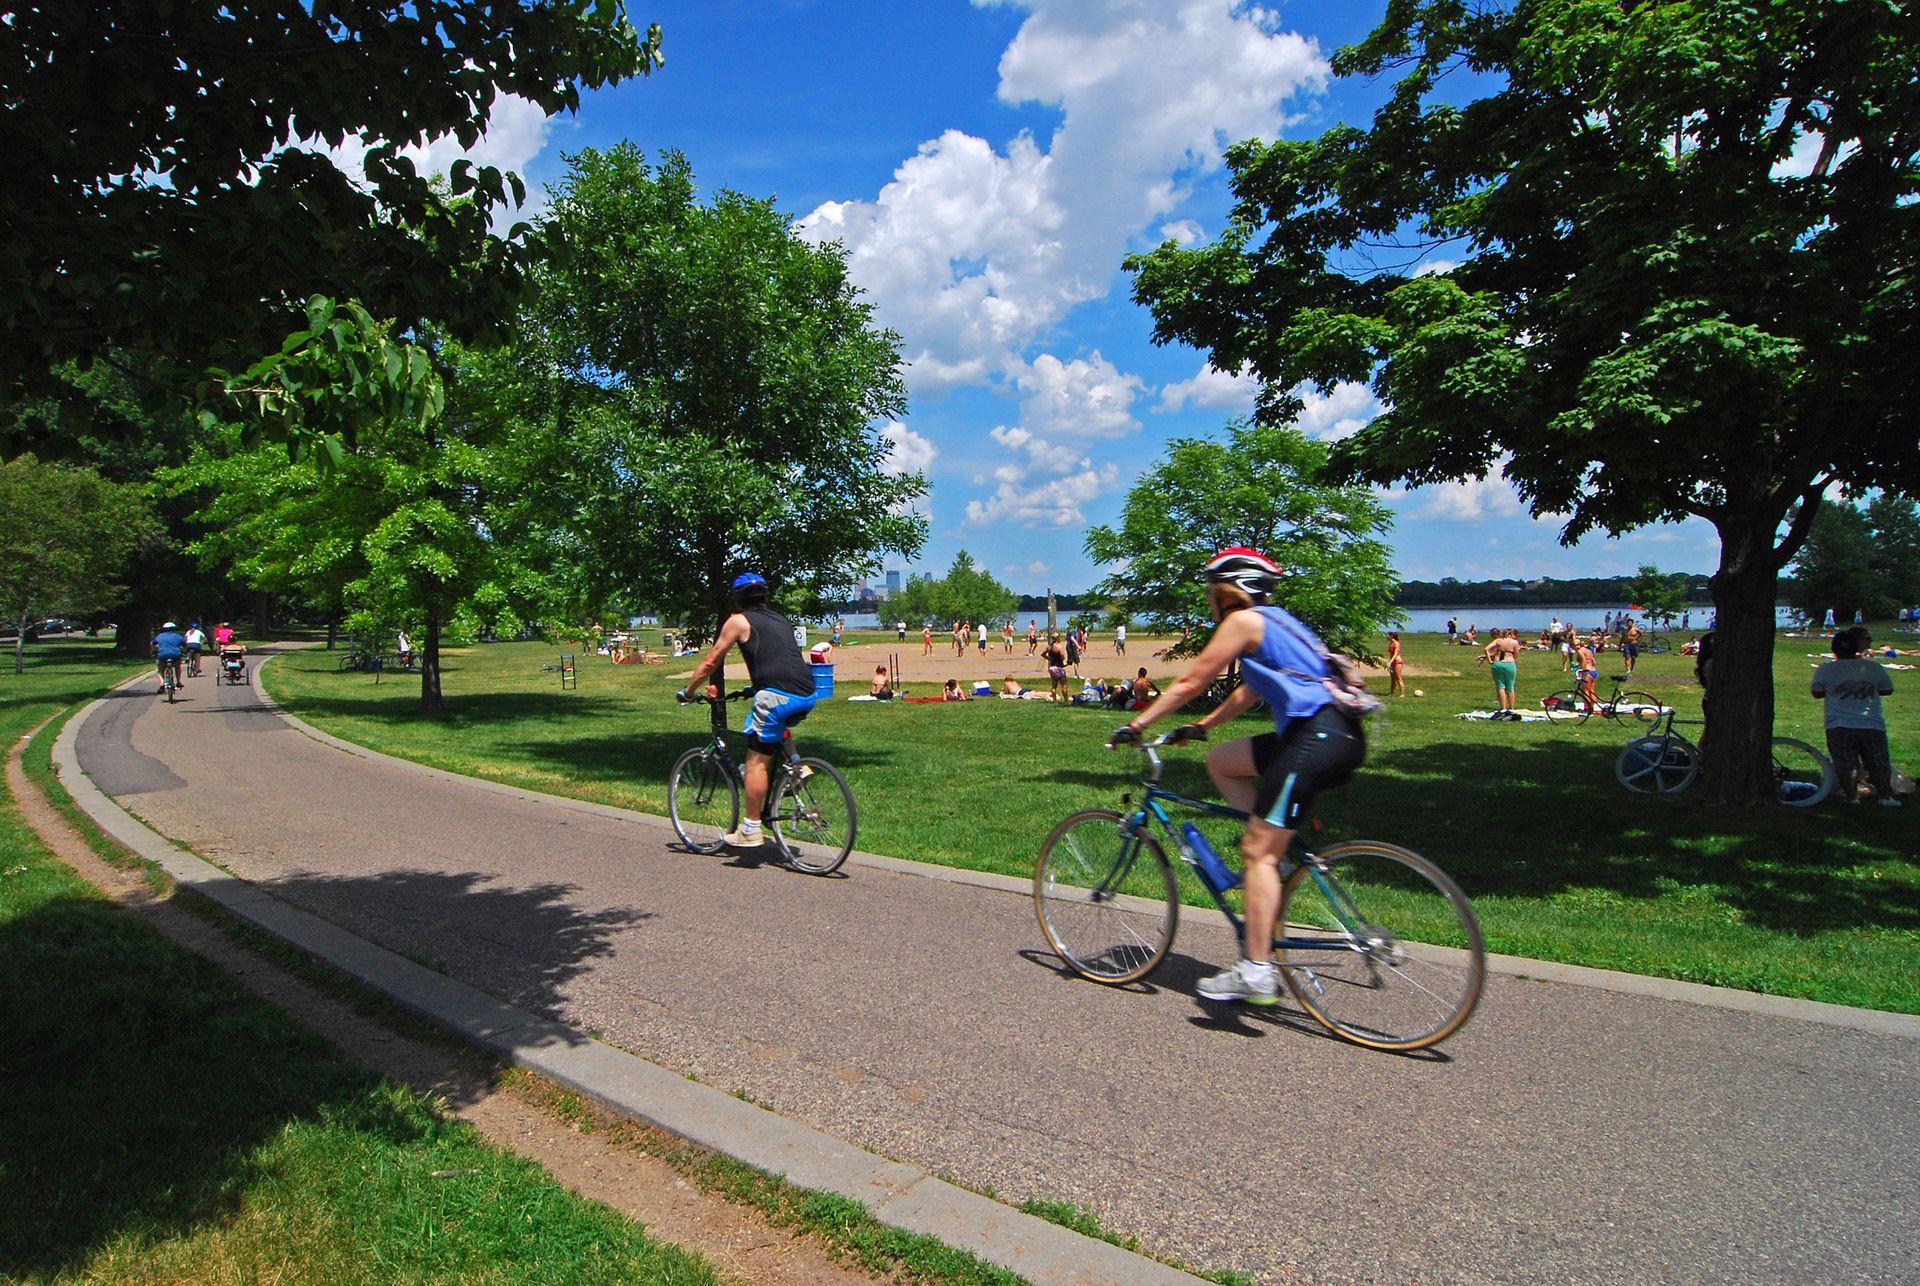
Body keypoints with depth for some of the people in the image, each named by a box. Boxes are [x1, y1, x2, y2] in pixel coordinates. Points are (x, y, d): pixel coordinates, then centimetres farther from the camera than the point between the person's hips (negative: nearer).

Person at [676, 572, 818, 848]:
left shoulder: (738, 621, 10)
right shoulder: (781, 620, 27)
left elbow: (710, 662, 12)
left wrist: (688, 691, 25)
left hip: (777, 695, -6)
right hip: (807, 696, 7)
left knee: (757, 760, 0)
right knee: (779, 730, 36)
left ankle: (750, 830, 1)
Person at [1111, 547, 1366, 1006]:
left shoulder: (1244, 620, -4)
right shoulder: (1274, 620, 23)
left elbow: (1190, 682, -4)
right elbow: (1249, 691, 33)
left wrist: (1137, 724, 2)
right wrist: (1202, 725, 36)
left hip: (1320, 736, -10)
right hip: (1333, 732, 10)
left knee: (1257, 852, -7)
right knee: (1220, 761, 19)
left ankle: (1256, 972, -8)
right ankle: (1275, 854, 14)